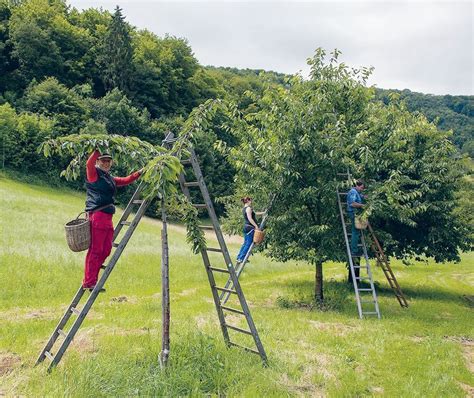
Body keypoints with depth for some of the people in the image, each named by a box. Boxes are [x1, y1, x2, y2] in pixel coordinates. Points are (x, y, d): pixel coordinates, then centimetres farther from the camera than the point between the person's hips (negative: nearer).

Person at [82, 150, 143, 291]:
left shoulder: (110, 179, 24)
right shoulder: (93, 174, 1)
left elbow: (126, 180, 29)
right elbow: (89, 163, -19)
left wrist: (139, 173, 21)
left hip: (107, 217, 8)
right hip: (97, 215, -8)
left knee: (106, 250, 8)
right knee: (95, 250, -9)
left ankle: (91, 280, 16)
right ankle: (89, 282, -5)